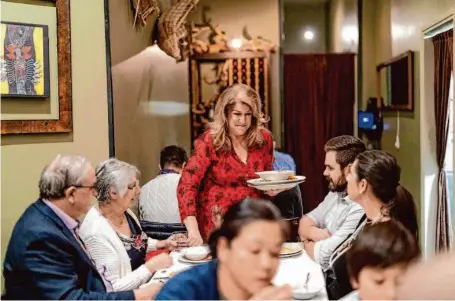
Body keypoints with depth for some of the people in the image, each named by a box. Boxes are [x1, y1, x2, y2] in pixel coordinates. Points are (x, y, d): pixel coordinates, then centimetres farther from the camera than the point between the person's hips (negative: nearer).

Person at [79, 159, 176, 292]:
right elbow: (111, 290, -24)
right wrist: (151, 266, -23)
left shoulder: (125, 212, -3)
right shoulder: (96, 232, -28)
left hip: (145, 280, 8)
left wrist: (158, 244, 3)